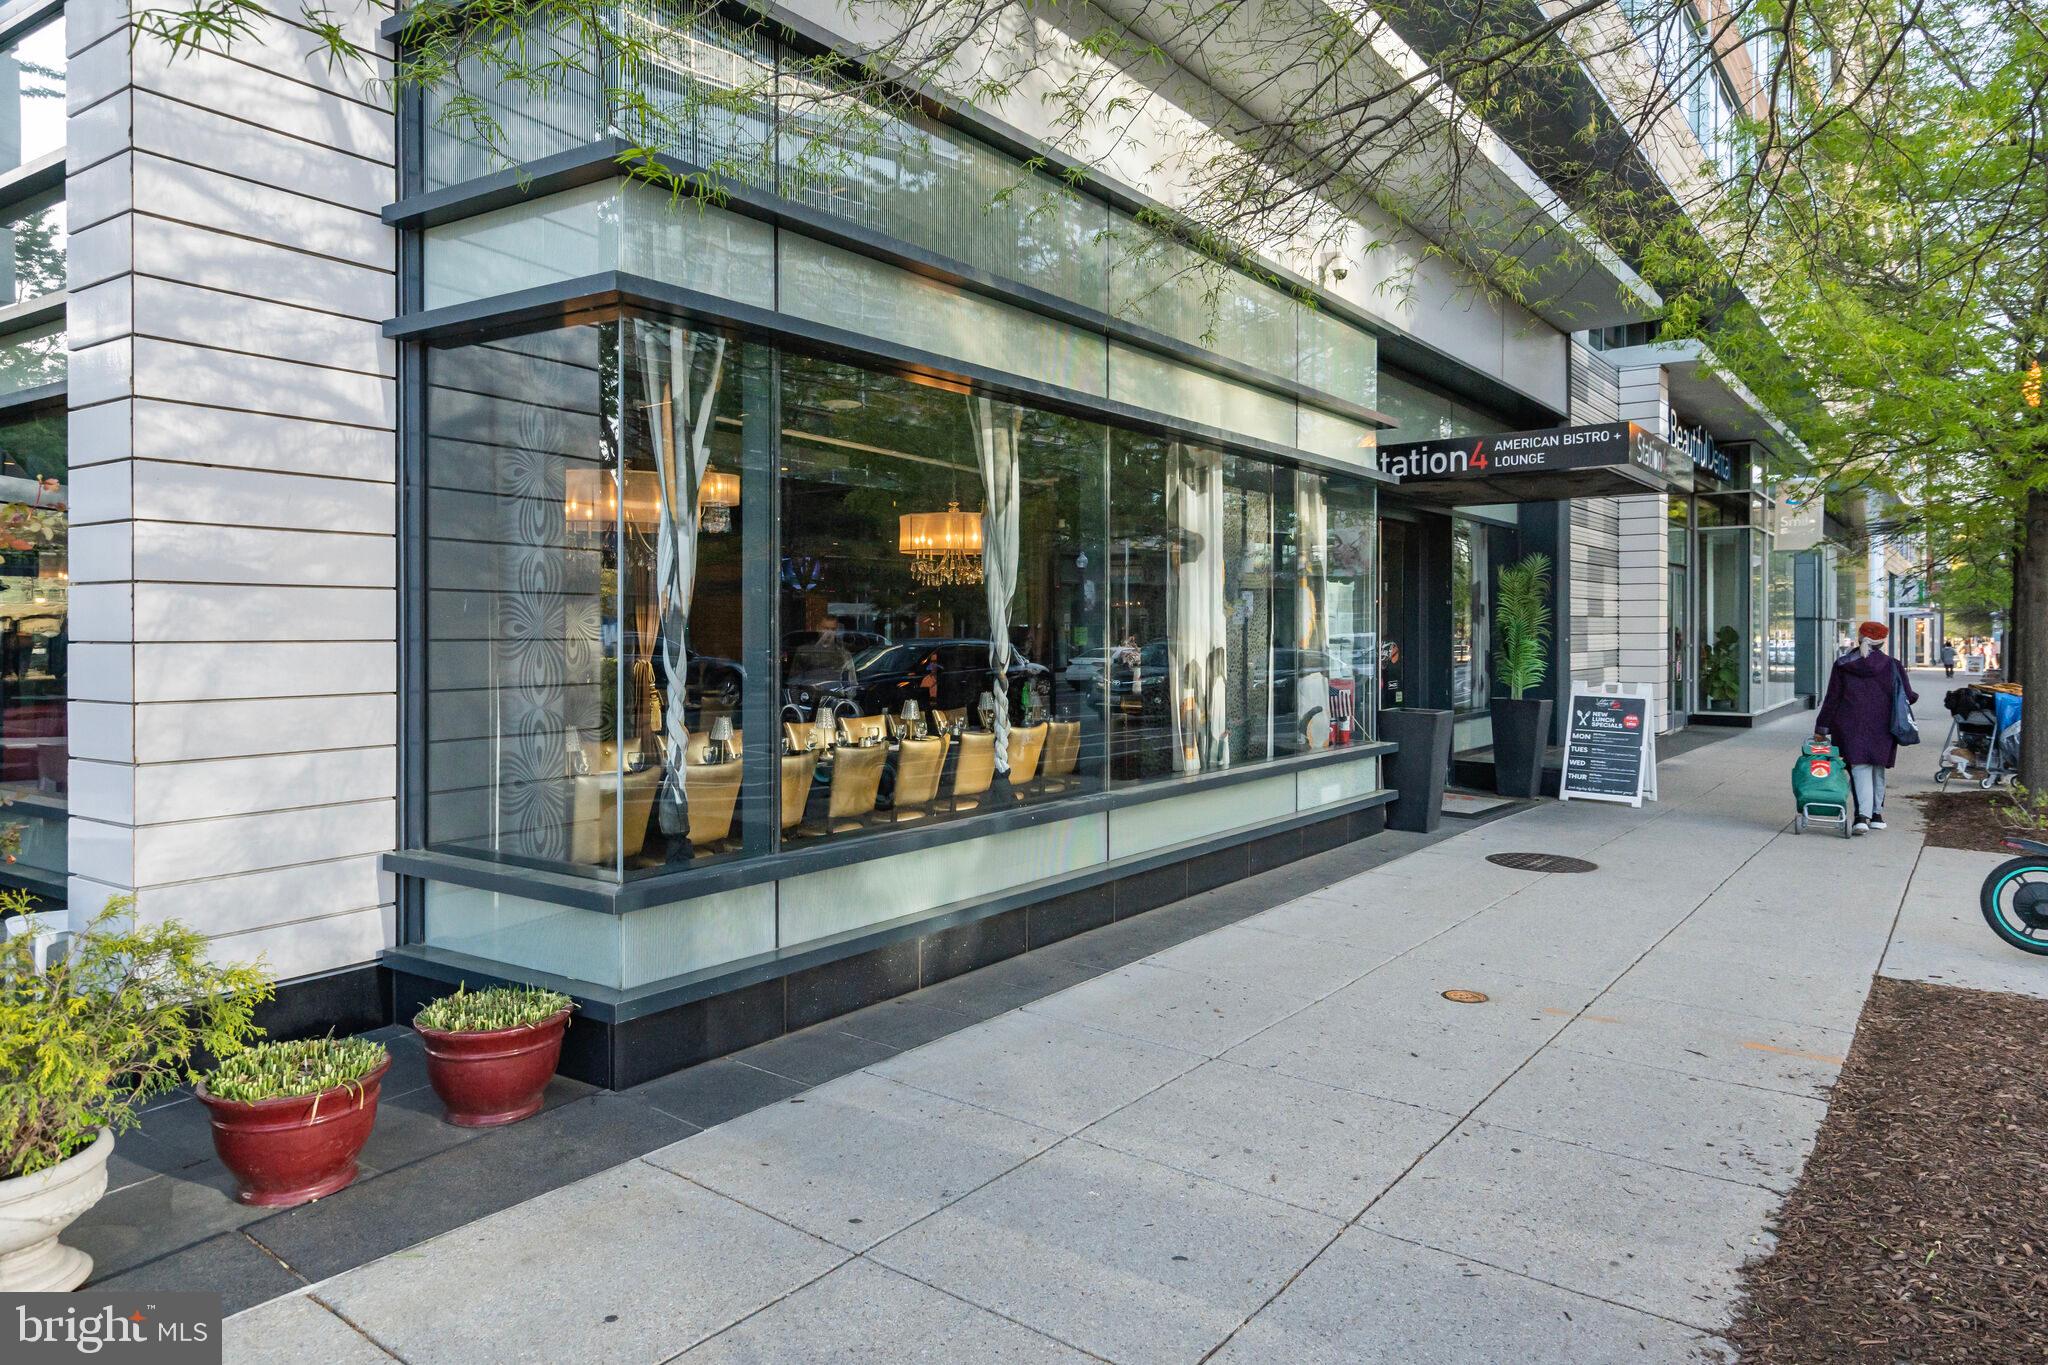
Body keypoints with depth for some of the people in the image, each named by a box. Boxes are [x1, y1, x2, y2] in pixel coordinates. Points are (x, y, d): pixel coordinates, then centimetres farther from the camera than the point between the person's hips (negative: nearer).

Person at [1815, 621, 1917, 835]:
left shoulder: (1842, 665, -1)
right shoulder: (1891, 665, -2)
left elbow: (1832, 699, 0)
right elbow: (1907, 696, -2)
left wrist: (1821, 728, 4)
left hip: (1852, 728, -1)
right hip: (1881, 728, 1)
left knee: (1860, 769, -4)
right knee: (1878, 770, 16)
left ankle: (1863, 816, -20)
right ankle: (1876, 814, 24)